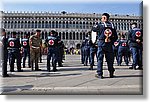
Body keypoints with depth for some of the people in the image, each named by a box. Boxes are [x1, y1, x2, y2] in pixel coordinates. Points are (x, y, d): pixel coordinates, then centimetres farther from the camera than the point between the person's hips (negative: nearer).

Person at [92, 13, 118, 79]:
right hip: (109, 44, 3)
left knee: (100, 58, 2)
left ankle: (99, 74, 2)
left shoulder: (100, 25, -4)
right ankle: (111, 73, 19)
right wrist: (111, 41, 13)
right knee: (110, 59, 11)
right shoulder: (112, 25, 7)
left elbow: (93, 29, 13)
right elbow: (116, 37, 6)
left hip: (101, 43, -3)